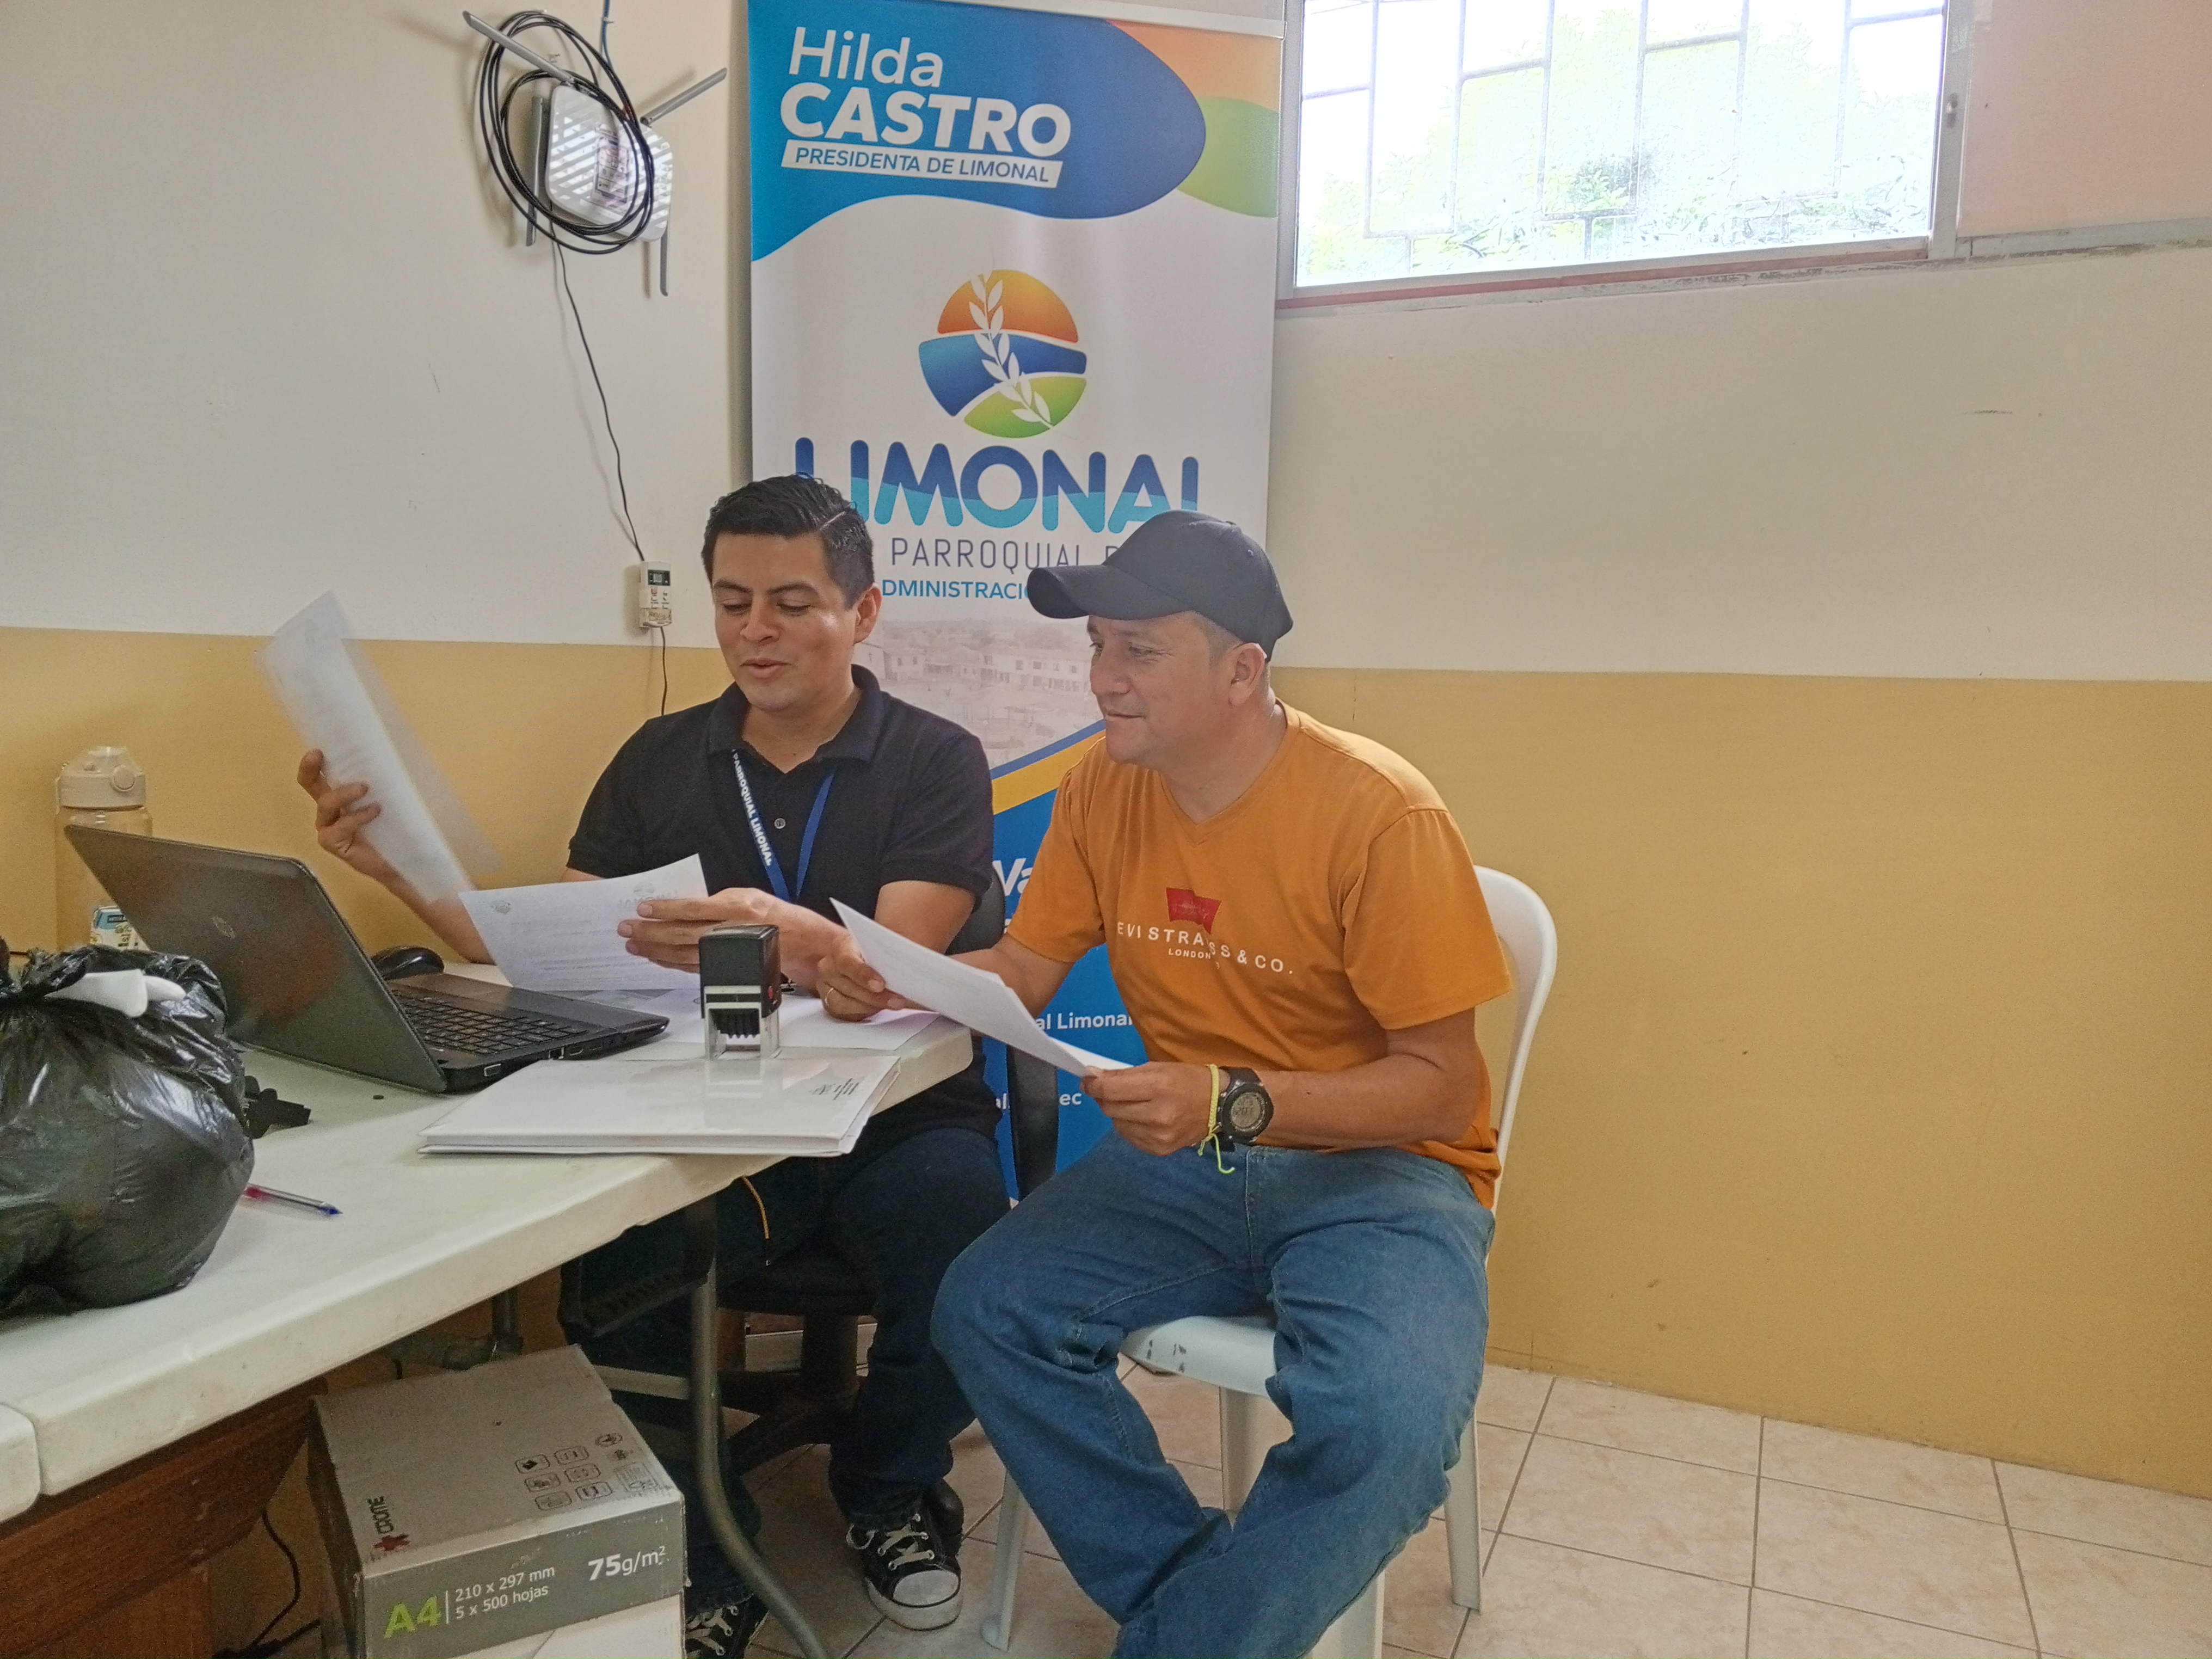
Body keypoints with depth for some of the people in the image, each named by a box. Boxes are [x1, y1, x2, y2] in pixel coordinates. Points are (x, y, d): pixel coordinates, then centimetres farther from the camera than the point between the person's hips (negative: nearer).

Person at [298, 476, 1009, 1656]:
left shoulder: (935, 761, -1)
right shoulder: (658, 761, 10)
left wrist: (799, 941, -38)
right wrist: (404, 873, -9)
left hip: (892, 1113, -1)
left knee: (969, 1263, -29)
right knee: (615, 1255, -28)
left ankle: (887, 1487, 8)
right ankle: (701, 1550, 1)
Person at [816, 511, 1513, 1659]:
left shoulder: (1381, 815, -19)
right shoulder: (1104, 788, -1)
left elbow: (1440, 1084, -16)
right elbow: (1023, 970, 6)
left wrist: (1235, 1104, -29)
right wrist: (896, 981, -14)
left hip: (1377, 1166, -4)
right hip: (1183, 1157, 5)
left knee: (1385, 1425, -30)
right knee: (988, 1307, -16)